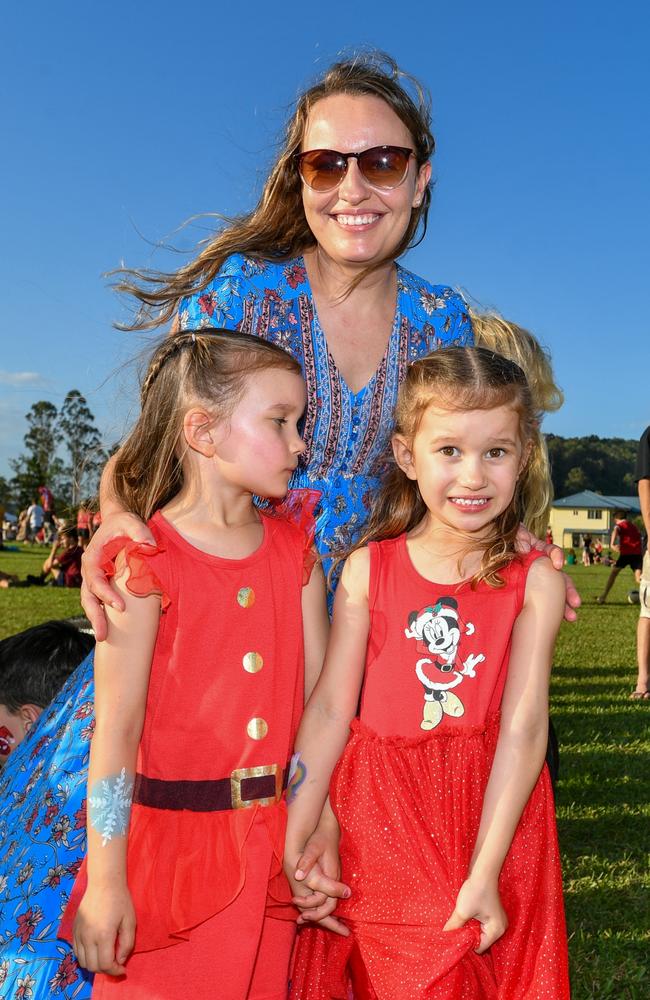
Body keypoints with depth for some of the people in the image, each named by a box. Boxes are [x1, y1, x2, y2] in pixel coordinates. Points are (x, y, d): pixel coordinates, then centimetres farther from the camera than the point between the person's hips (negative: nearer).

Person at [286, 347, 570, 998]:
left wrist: (484, 873, -15)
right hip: (377, 821, 1)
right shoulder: (368, 568, -4)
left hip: (492, 815, 0)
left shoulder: (534, 581, -7)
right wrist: (293, 844, -6)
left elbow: (522, 728, -11)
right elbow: (331, 708, -5)